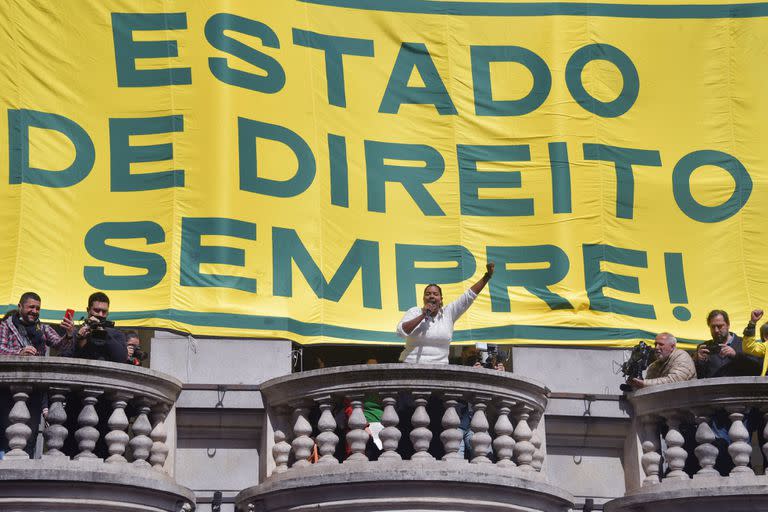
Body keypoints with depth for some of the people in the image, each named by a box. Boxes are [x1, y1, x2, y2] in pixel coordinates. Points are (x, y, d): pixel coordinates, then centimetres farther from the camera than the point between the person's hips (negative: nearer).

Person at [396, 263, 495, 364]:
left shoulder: (448, 313, 7)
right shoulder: (414, 312, 3)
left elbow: (469, 296, 4)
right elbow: (401, 332, -11)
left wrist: (487, 277, -2)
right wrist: (422, 316, -15)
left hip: (439, 366, 2)